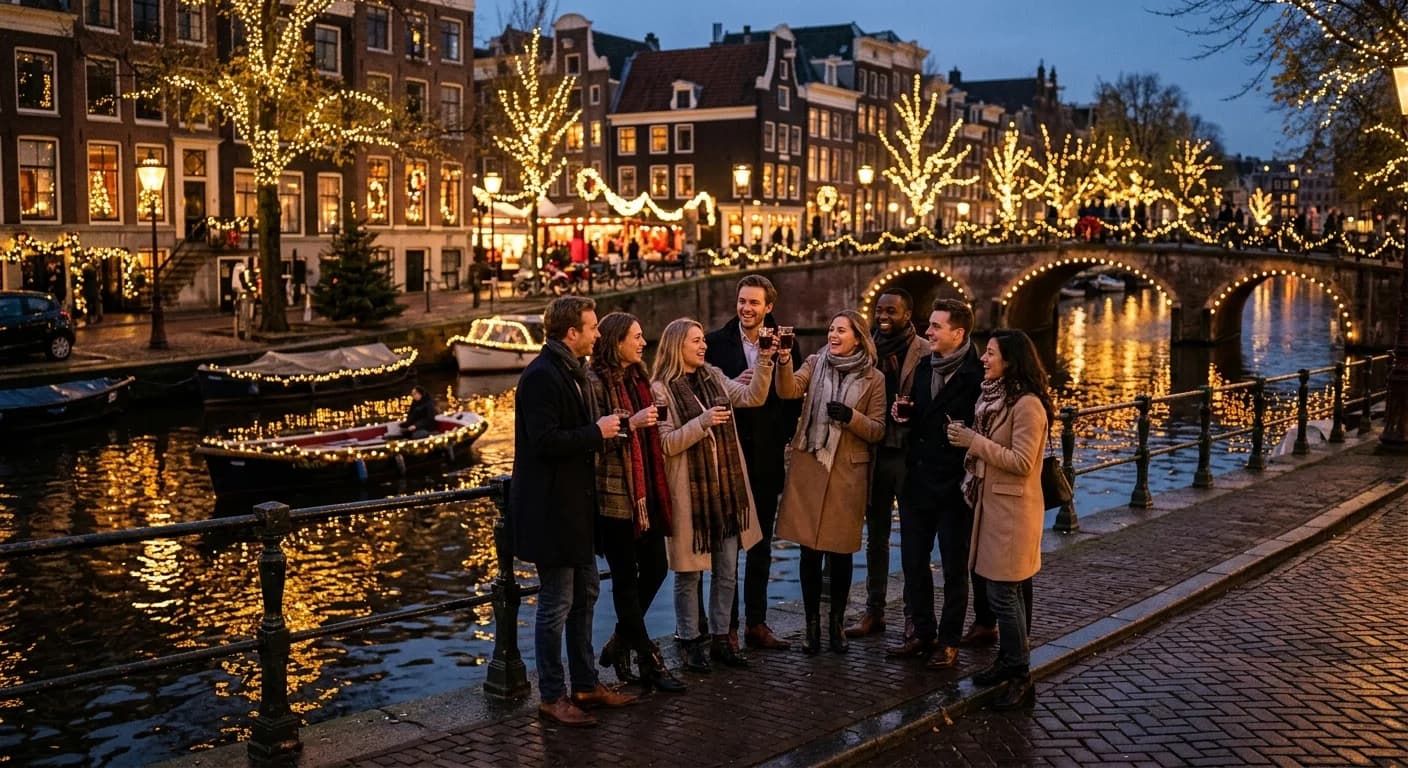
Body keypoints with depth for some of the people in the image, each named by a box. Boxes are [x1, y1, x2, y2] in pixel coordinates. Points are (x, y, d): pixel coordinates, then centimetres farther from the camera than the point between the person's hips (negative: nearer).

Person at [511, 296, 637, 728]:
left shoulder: (572, 372, 14)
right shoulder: (542, 376, -19)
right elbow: (545, 441, -27)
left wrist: (603, 433, 5)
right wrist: (597, 433, -17)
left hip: (574, 504, 11)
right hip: (550, 509, -11)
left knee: (585, 594, 17)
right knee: (557, 604, -2)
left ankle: (586, 684, 28)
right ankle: (552, 697, 10)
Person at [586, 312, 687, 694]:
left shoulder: (638, 379, 15)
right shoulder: (596, 383, -10)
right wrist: (631, 423, -24)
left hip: (646, 493, 8)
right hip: (615, 496, -8)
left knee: (655, 569, 9)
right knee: (626, 578, 2)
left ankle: (620, 643, 26)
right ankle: (650, 662, 9)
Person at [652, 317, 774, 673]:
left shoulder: (715, 378, 10)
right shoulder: (661, 389, -8)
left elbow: (753, 396, -1)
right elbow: (665, 444, -14)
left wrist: (765, 362, -13)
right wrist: (702, 422, -22)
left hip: (727, 490, 6)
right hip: (689, 494, -6)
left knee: (727, 572, 11)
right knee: (690, 572, 4)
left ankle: (720, 639, 23)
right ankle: (691, 644, 16)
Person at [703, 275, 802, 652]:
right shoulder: (716, 342, -1)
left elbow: (794, 395, 7)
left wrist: (786, 436, -5)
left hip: (767, 458, 3)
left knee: (761, 545, 11)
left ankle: (756, 623, 20)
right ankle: (726, 625, 10)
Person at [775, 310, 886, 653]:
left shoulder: (874, 379, 1)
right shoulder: (815, 364, 5)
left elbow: (878, 430, 1)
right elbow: (789, 391, -12)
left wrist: (851, 416, -16)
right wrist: (784, 361, -30)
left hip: (847, 472, -1)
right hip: (808, 468, 1)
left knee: (840, 551, 5)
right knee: (809, 550, 5)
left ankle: (836, 623, 21)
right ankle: (812, 624, 17)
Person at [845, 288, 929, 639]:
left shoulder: (925, 353, -6)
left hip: (909, 454, -4)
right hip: (874, 452, 4)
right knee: (876, 535, 13)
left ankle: (915, 614, 15)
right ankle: (874, 610, 22)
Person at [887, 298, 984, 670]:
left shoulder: (976, 376, -13)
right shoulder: (923, 367, 8)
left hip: (953, 486, -6)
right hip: (917, 481, 7)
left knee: (954, 567, 7)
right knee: (913, 561, 12)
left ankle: (949, 641, 19)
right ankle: (923, 632, 26)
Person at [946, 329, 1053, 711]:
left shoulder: (1027, 405, -16)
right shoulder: (996, 396, 13)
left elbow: (1022, 462, -21)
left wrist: (974, 442, -19)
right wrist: (970, 440, 6)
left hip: (1013, 510, -9)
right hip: (992, 504, 9)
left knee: (1004, 593, -7)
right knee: (1009, 592, 16)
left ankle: (1021, 679, -1)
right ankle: (1008, 661, 25)